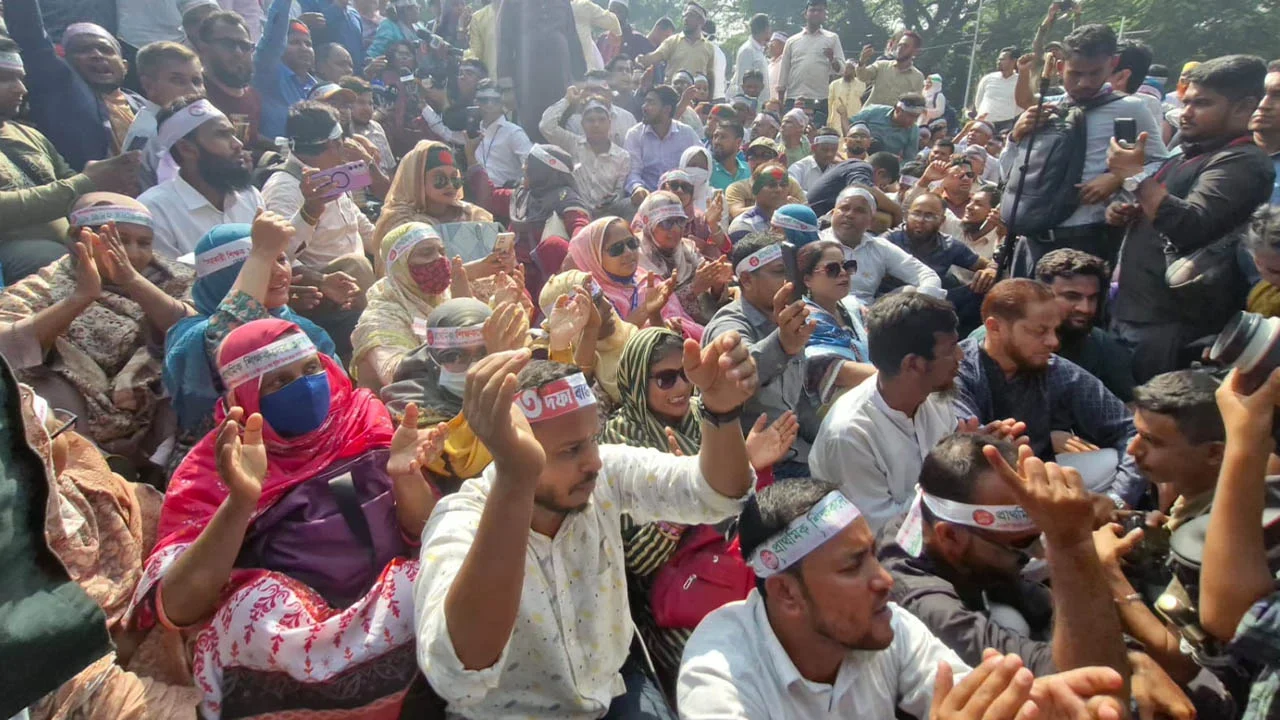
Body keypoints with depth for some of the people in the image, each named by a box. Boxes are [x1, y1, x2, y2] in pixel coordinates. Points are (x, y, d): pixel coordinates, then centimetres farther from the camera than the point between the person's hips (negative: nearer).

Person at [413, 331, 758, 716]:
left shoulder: (606, 473, -12)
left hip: (613, 687, 3)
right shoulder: (460, 522, -25)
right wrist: (515, 479, -52)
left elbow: (719, 494, -14)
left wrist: (720, 408, -34)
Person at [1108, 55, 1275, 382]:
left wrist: (1136, 175, -19)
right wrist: (1128, 213, 11)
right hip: (1132, 314, 10)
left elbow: (1190, 226, -27)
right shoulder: (1191, 156, 20)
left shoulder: (1241, 162, -12)